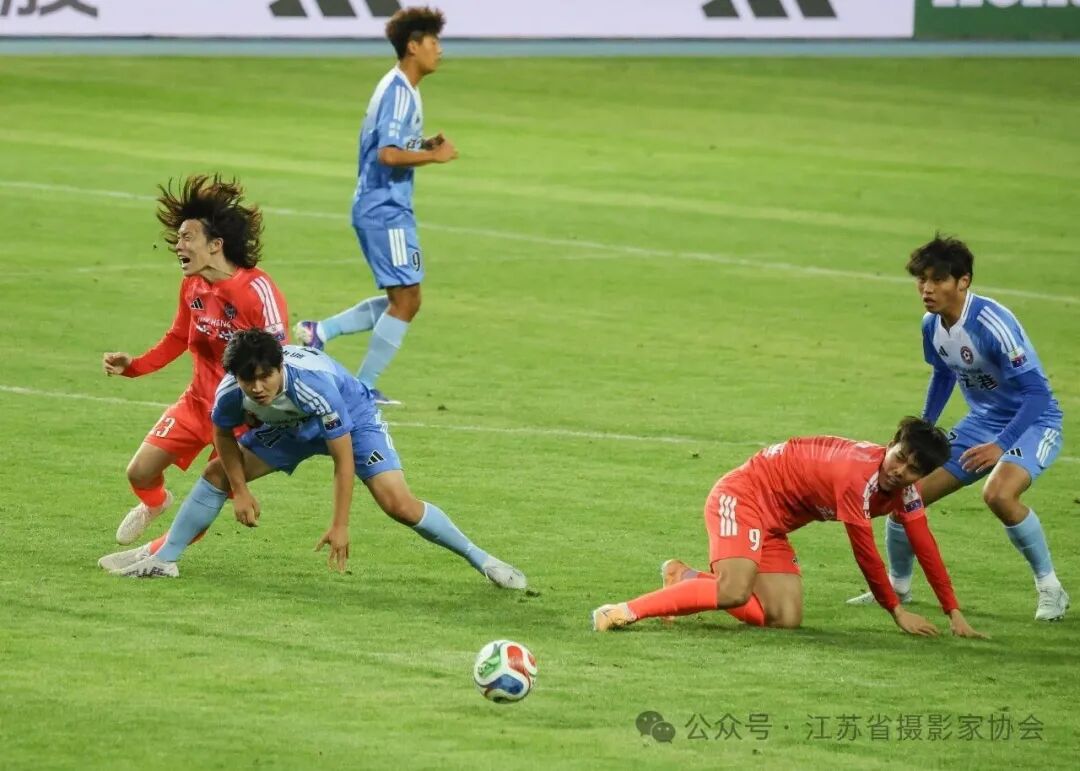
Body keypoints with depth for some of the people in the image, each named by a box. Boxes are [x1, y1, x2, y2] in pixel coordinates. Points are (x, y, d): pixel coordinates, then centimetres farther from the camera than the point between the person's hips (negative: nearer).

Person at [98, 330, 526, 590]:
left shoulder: (313, 384, -42)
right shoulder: (231, 392, -29)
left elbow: (343, 458, -34)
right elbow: (224, 435, -3)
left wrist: (339, 526, -31)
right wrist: (241, 493, -5)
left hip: (352, 419, -5)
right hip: (289, 428, 5)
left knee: (399, 505, -20)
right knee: (218, 474, -2)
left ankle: (479, 558, -5)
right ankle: (163, 559, 12)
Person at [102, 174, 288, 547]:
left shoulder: (257, 289, -24)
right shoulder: (192, 285, -1)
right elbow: (178, 338, 14)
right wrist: (132, 366, 0)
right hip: (198, 400, 6)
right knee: (140, 473, 3)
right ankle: (154, 503, 39)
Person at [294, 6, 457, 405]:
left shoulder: (401, 89, 15)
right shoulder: (399, 92, -17)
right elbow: (388, 154, -25)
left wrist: (426, 145, 7)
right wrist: (435, 155, -15)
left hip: (382, 208, 10)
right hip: (386, 210, -10)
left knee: (401, 299, 15)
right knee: (406, 299, -6)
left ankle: (319, 332, 12)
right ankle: (364, 387, -1)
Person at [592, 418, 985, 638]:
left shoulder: (903, 489, 1)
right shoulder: (860, 473, -26)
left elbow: (925, 547, 6)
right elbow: (864, 550, -21)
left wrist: (954, 613, 3)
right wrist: (897, 611, -12)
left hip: (773, 525, 9)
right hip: (743, 496, -9)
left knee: (786, 619, -5)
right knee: (734, 594, -31)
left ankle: (686, 579, 11)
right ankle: (626, 612, -24)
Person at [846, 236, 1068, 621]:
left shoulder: (992, 324, -29)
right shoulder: (932, 325, -4)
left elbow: (1036, 391, -29)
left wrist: (1001, 446, -34)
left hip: (1032, 422, -8)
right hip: (980, 422, 8)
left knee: (999, 493, -36)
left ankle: (1050, 590, -17)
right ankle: (897, 587, 28)